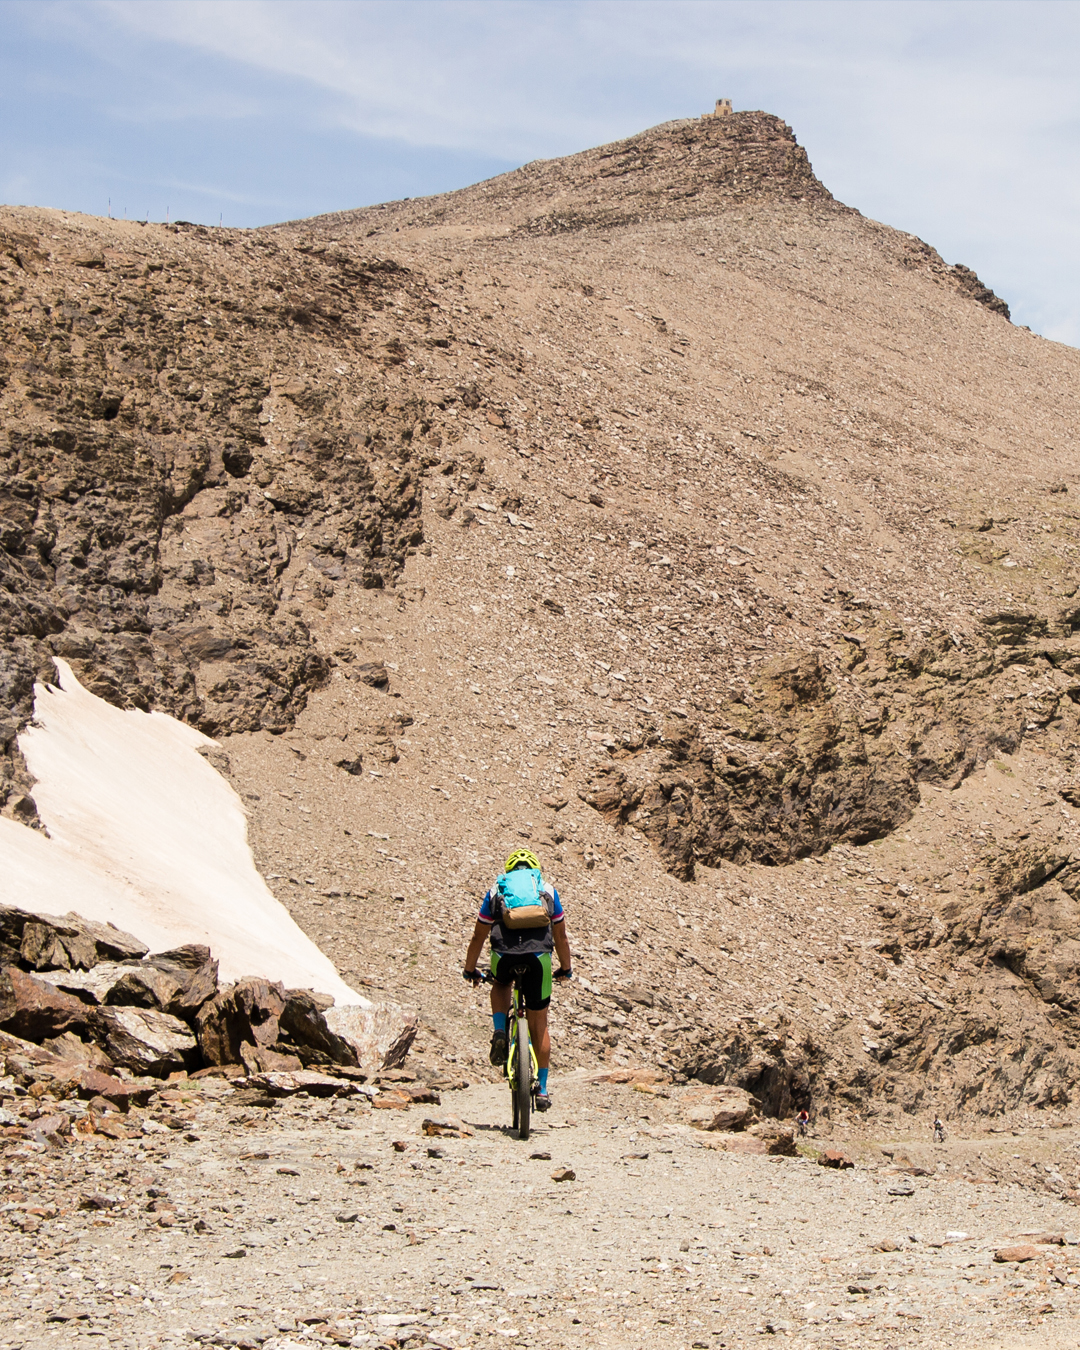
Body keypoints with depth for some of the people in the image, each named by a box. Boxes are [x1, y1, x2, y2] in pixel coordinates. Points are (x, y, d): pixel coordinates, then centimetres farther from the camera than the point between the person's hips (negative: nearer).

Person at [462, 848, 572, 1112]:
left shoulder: (496, 890, 24)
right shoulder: (548, 891, 25)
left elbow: (479, 937, 26)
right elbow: (561, 936, 29)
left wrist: (470, 970, 39)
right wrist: (565, 969, 43)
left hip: (503, 956, 0)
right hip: (538, 958, 0)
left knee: (501, 985, 36)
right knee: (539, 1025, 15)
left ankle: (500, 1033, 11)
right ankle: (542, 1089, 17)